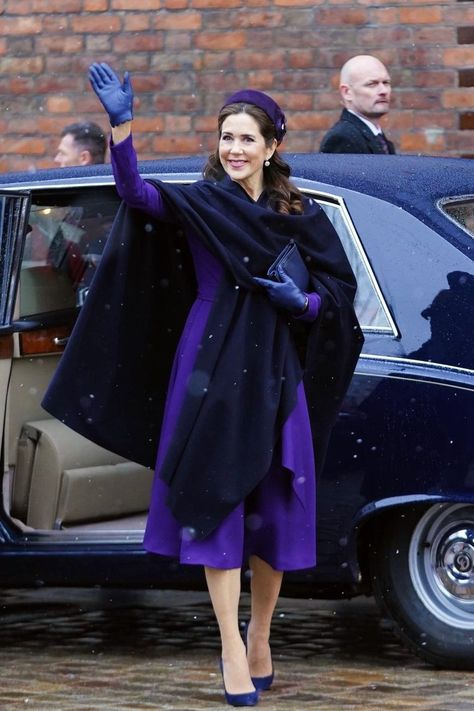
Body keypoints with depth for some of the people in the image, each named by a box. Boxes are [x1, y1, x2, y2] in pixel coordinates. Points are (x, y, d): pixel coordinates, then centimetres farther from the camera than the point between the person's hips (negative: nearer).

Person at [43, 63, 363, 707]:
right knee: (216, 503, -6)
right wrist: (121, 125, -34)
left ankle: (259, 644, 19)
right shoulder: (198, 203, -1)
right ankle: (233, 650, -5)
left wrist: (301, 302, -11)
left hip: (274, 371, 2)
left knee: (273, 510, 5)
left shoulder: (301, 217, 6)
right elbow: (136, 193, -19)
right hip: (210, 369, -2)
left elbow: (339, 289, 10)